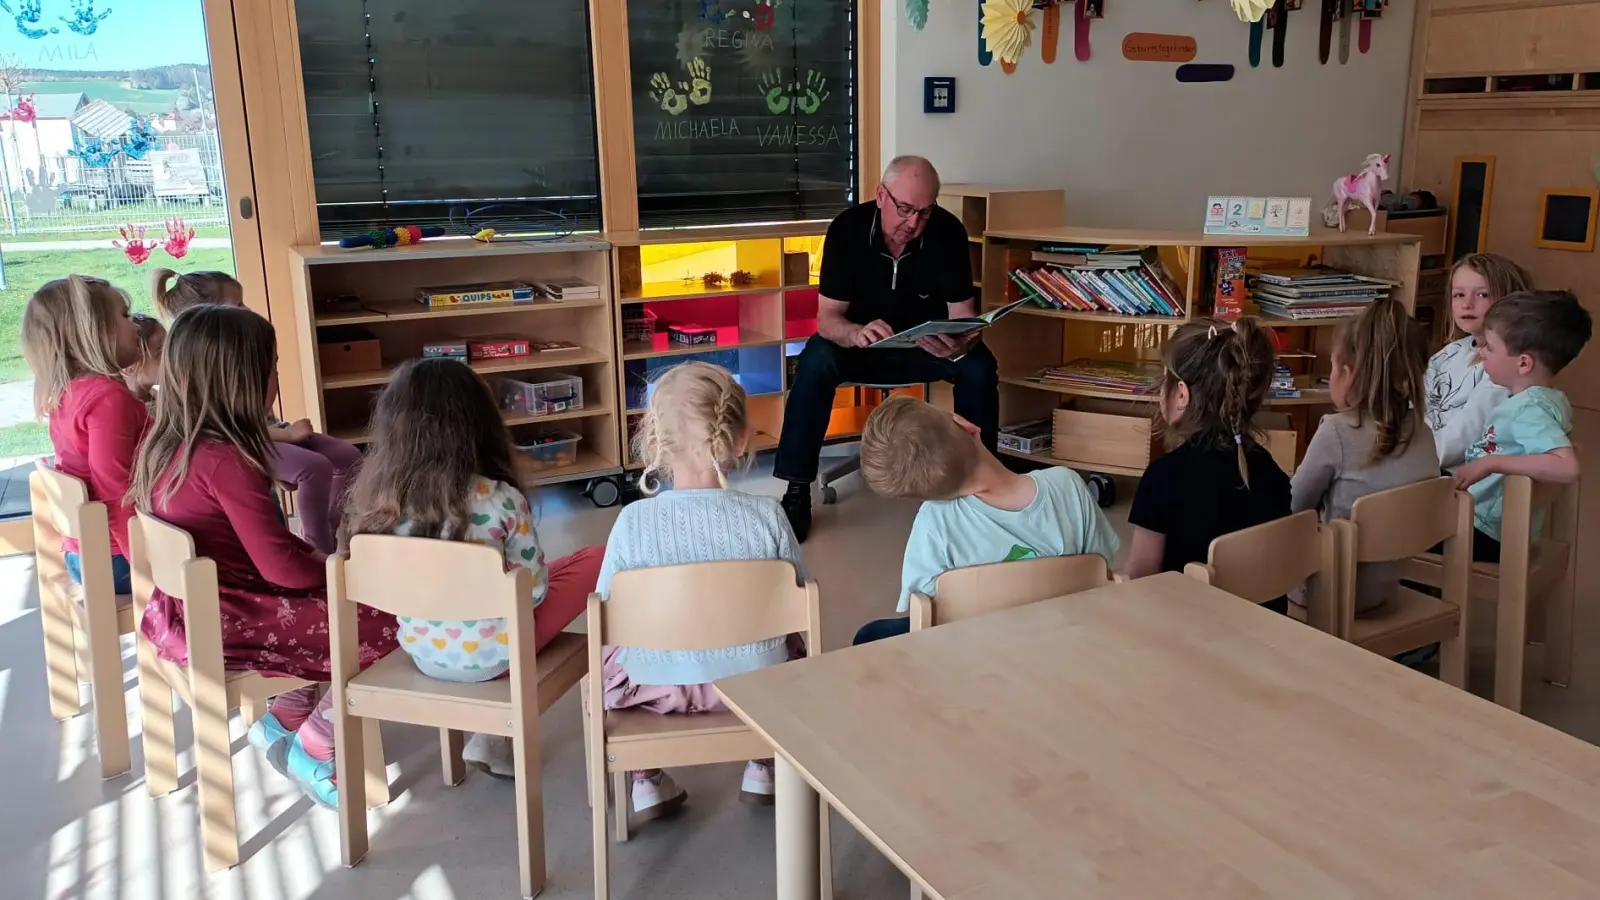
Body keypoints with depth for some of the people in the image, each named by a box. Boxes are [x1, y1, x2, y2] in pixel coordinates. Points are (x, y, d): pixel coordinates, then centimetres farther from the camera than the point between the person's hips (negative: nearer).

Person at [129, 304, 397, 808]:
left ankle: (282, 720, 16)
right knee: (383, 626, -6)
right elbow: (280, 566, -23)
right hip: (223, 624, -9)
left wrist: (323, 557, 7)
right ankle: (312, 752, 6)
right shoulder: (226, 461, -25)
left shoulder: (166, 445, 4)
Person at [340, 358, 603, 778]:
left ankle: (495, 733, 24)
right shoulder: (500, 500, -23)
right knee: (595, 562, 13)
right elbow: (533, 589, -14)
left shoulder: (376, 496, -11)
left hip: (420, 649, 6)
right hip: (493, 653, -5)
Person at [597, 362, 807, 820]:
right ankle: (763, 768, 38)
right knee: (794, 650, 33)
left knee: (604, 661, 32)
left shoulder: (633, 521, -15)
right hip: (754, 680, 1)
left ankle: (646, 781, 31)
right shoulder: (767, 516, -15)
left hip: (657, 686, 0)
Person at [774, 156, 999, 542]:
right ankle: (797, 492, -26)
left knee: (979, 367, -27)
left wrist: (958, 344, -42)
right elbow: (827, 317, -22)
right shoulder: (847, 228, -19)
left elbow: (964, 317, -17)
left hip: (928, 346, 1)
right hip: (859, 342, -1)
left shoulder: (948, 231, -17)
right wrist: (857, 333, -46)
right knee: (816, 359, -32)